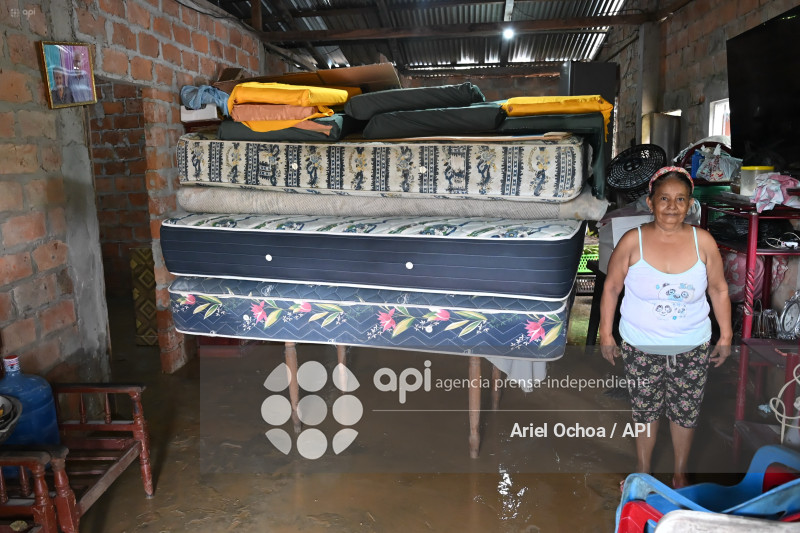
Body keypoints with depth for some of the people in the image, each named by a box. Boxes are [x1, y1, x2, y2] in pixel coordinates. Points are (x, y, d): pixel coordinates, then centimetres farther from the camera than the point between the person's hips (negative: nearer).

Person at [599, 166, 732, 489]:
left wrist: (726, 336, 5)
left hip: (692, 349, 2)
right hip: (641, 348, -1)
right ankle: (642, 469, 40)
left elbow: (719, 290, 3)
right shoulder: (633, 241, -13)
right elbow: (611, 287, -5)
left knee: (685, 412, 17)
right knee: (645, 410, 15)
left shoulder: (703, 241, -8)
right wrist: (605, 334, -4)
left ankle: (680, 473, 41)